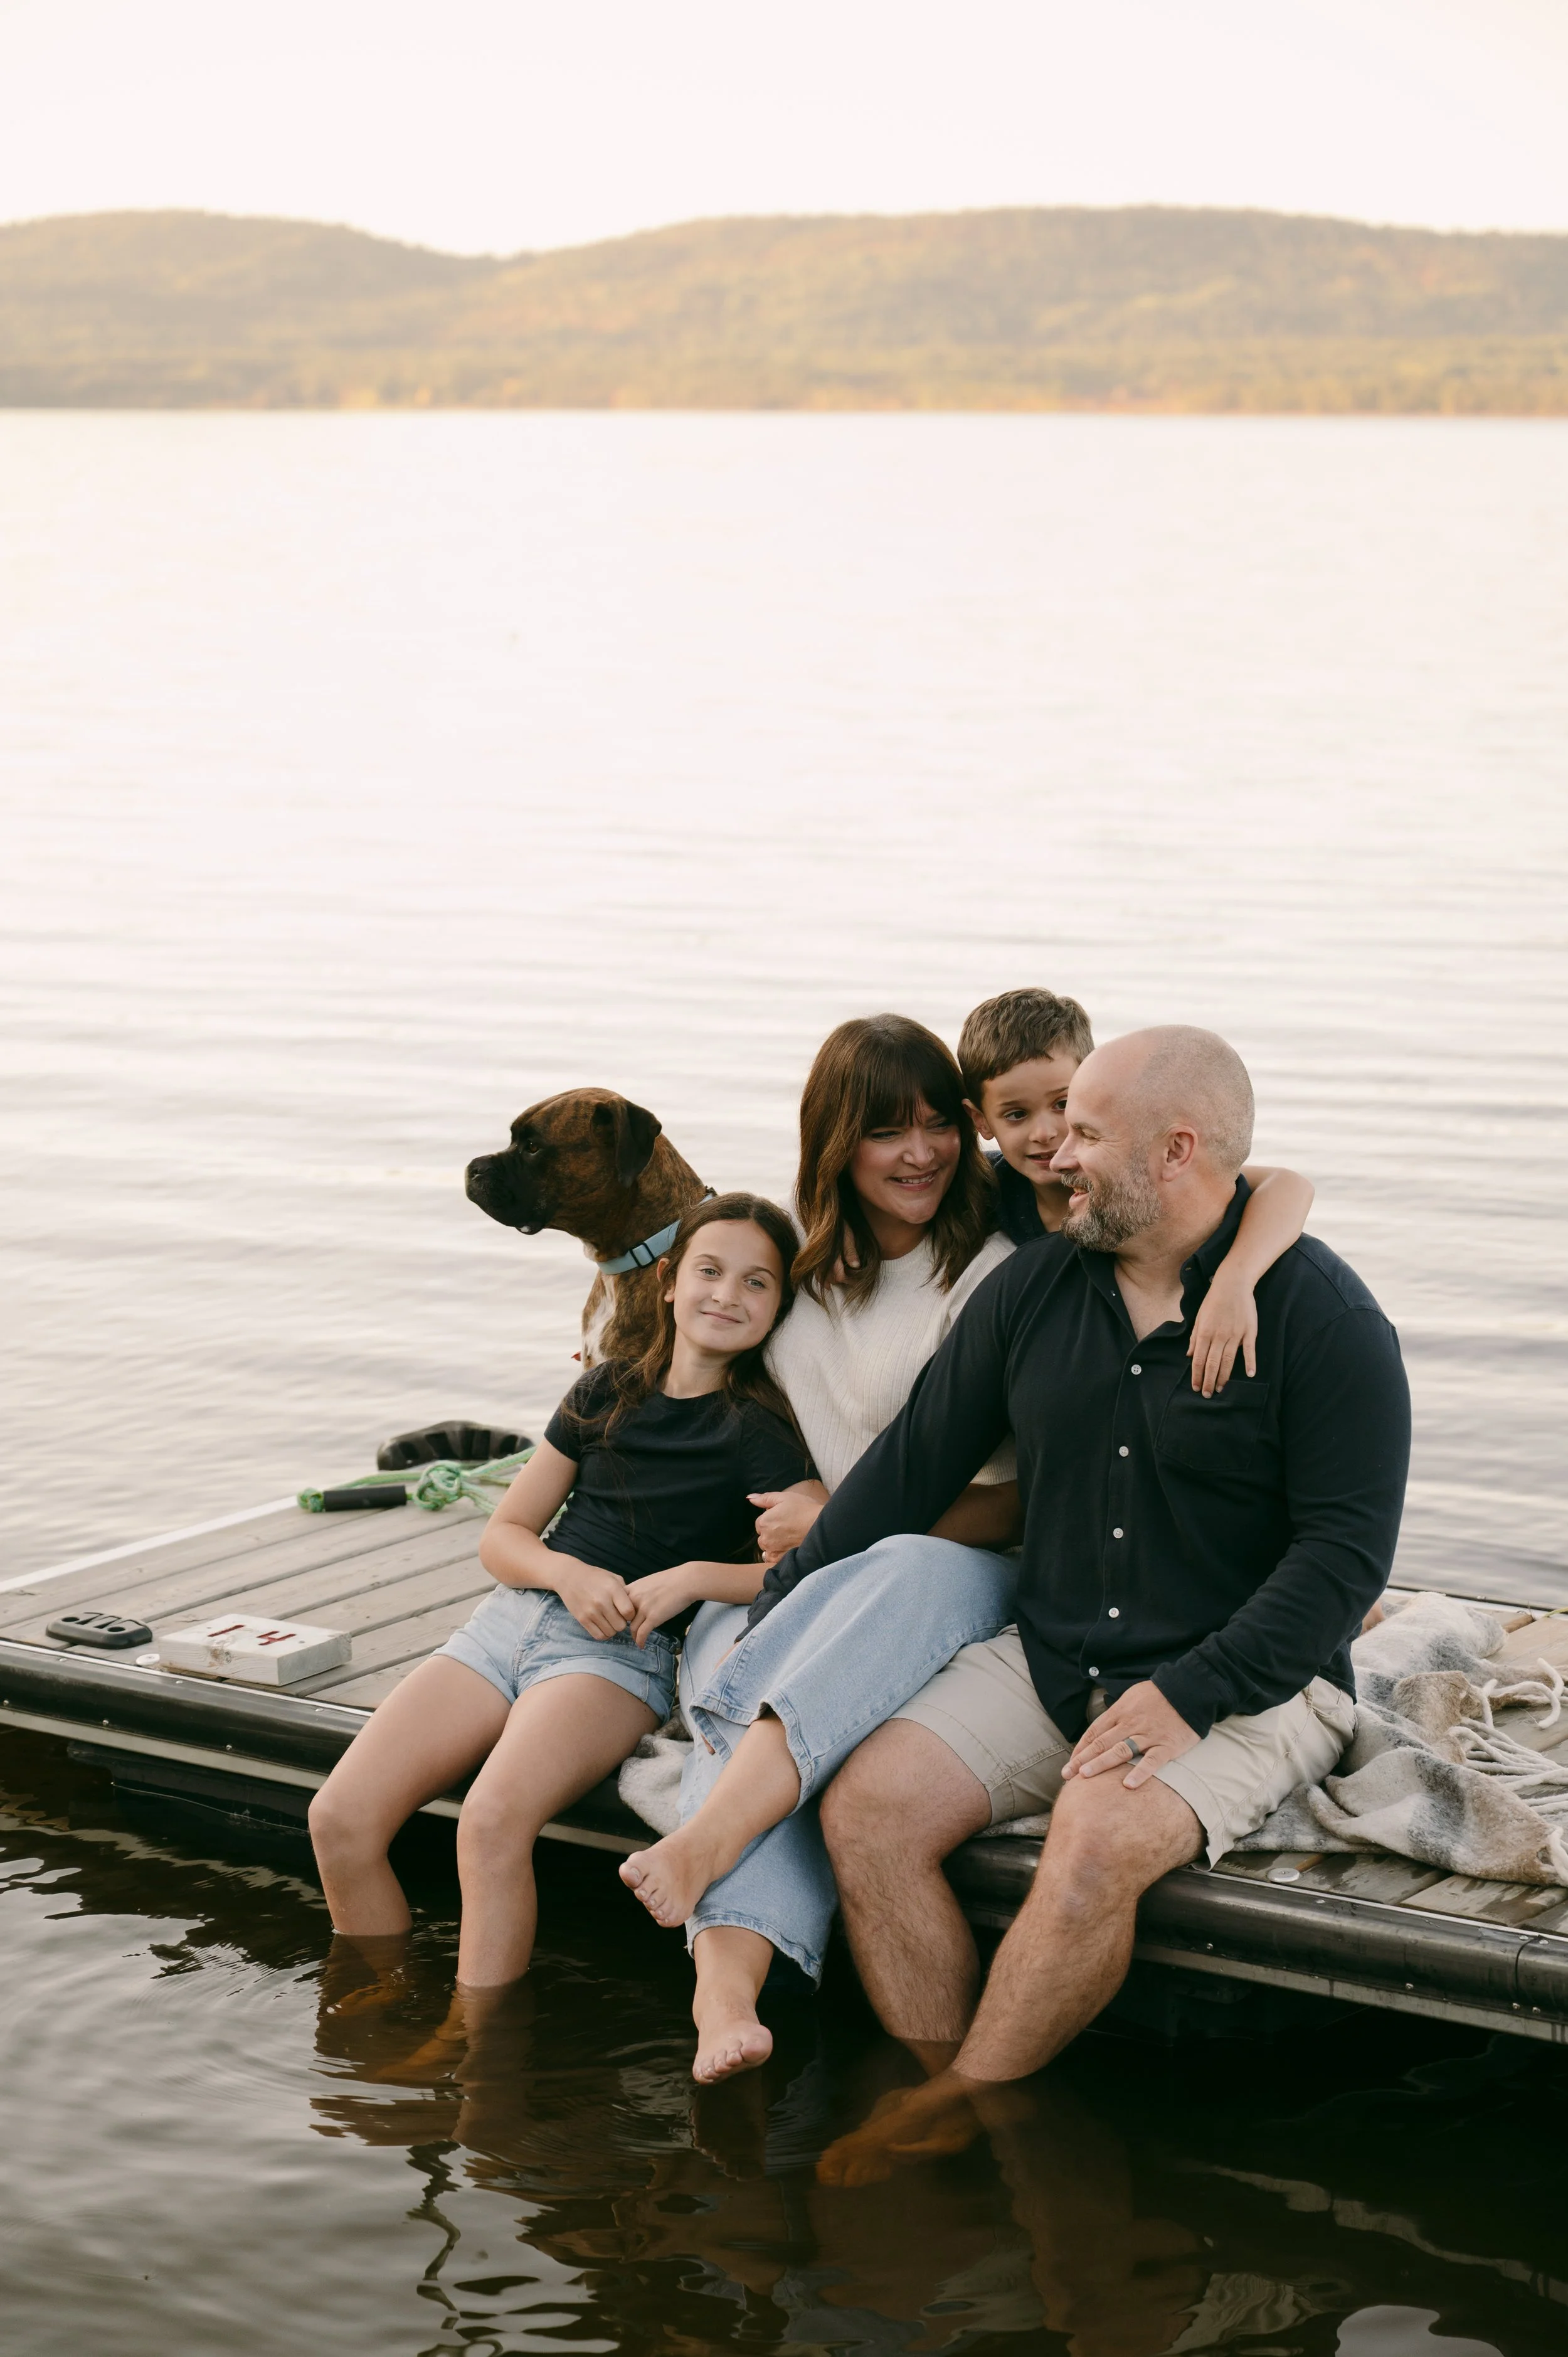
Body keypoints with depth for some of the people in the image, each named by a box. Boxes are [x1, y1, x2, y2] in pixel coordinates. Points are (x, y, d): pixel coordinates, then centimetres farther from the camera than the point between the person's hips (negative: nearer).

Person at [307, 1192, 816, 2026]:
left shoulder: (759, 1431, 1)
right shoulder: (607, 1391, 15)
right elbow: (504, 1534, 16)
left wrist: (696, 1576, -20)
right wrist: (569, 1572, -5)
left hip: (621, 1651, -6)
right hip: (513, 1615, 6)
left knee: (492, 1821, -34)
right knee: (339, 1819, -13)